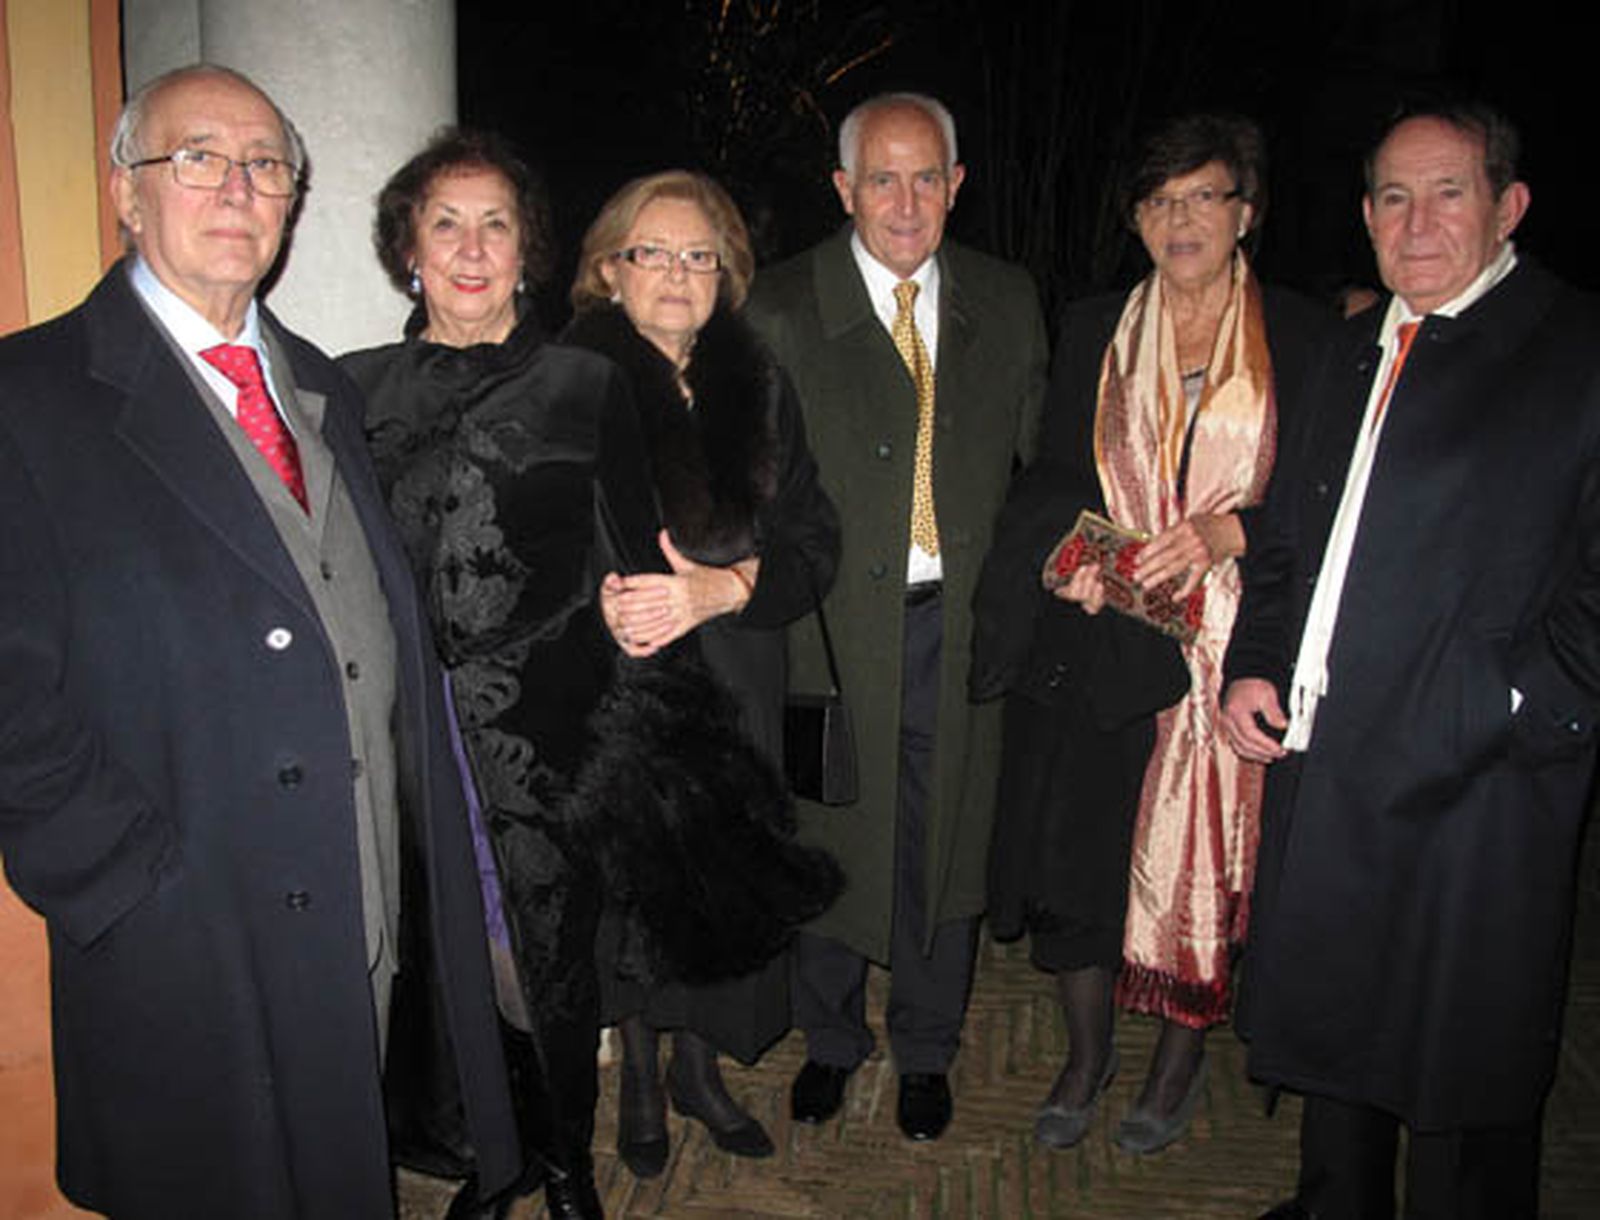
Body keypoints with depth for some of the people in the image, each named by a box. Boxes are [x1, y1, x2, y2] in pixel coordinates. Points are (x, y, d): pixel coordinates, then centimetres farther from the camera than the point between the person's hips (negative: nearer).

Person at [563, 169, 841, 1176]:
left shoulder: (760, 387, 6)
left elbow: (813, 542, 0)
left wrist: (721, 587, -19)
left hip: (731, 691, 3)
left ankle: (701, 1070, 35)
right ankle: (641, 1075, 35)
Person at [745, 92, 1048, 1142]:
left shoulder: (1007, 300, 6)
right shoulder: (783, 310, -4)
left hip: (962, 622, 2)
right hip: (834, 622, -2)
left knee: (947, 840, 13)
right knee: (828, 838, 12)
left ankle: (927, 1049, 36)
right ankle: (832, 1037, 37)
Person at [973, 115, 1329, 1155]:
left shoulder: (1302, 338, 2)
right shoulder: (1094, 331, 9)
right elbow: (1052, 477, 11)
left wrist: (1231, 529, -16)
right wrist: (1071, 550, -9)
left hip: (1230, 637, -1)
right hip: (1097, 634, 2)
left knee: (1206, 856, 6)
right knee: (1078, 847, 5)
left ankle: (1182, 1061, 31)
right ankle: (1088, 1054, 29)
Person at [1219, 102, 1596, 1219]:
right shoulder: (1353, 352, 14)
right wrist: (1253, 665, 6)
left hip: (1473, 787, -6)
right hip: (1320, 758, 7)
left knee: (1459, 1062, 7)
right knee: (1331, 1021, 21)